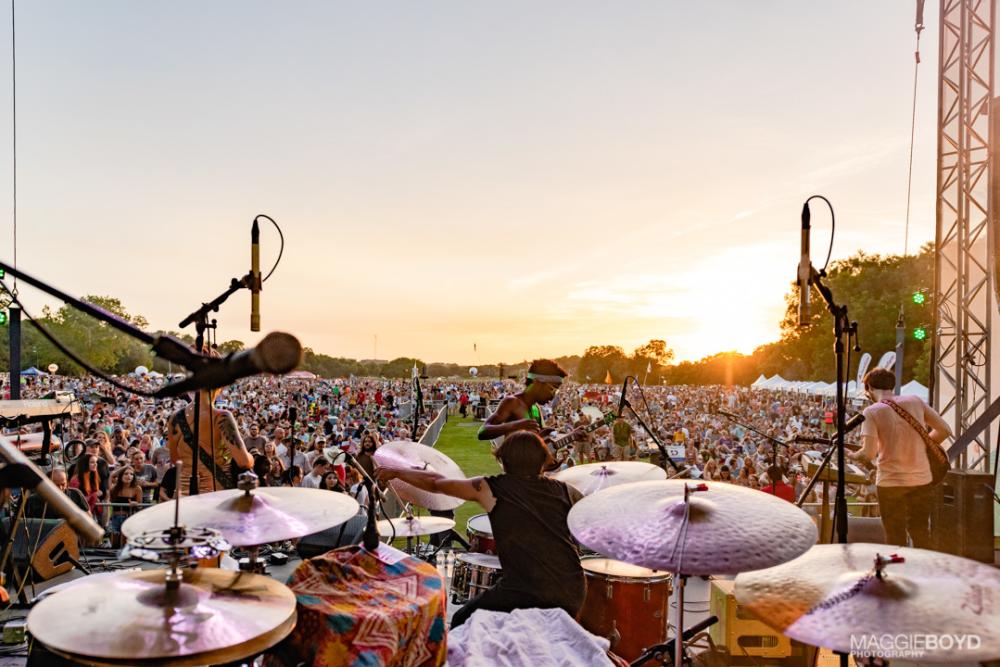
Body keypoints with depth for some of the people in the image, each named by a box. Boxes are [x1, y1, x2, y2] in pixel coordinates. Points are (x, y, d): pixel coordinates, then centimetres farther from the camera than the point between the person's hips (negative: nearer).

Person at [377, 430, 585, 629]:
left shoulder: (492, 489, 2)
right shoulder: (563, 491, 10)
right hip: (573, 596, 5)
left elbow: (435, 483, 11)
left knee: (461, 624, 16)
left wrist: (396, 472, 25)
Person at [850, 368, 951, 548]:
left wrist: (850, 455, 2)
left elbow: (869, 454, -18)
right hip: (922, 479, 4)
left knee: (896, 540, 11)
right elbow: (945, 430, 6)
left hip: (890, 482, -4)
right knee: (921, 534, 20)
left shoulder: (872, 411, -11)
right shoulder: (915, 401, 2)